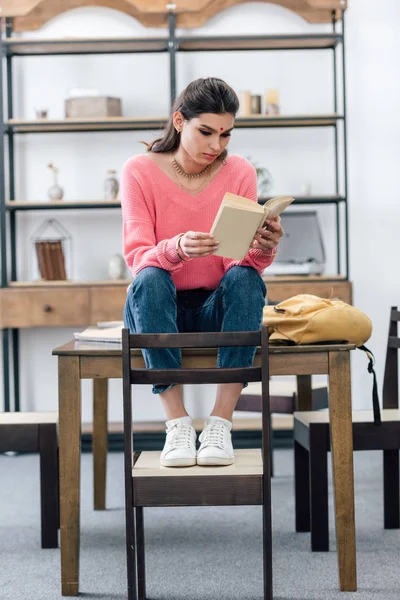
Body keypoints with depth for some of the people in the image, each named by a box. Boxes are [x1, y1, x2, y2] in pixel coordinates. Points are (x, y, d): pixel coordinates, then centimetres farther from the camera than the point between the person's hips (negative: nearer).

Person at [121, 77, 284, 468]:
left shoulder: (240, 172, -3)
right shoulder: (140, 171, -8)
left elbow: (244, 260, -7)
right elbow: (137, 257, -16)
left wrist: (263, 249, -31)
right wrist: (177, 248, -39)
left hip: (216, 310, 1)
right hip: (157, 308, -1)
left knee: (247, 279, -30)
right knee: (149, 281, -34)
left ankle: (220, 423, -32)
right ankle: (178, 423, -32)